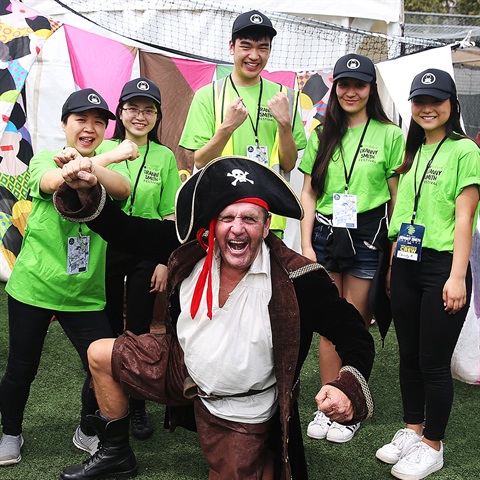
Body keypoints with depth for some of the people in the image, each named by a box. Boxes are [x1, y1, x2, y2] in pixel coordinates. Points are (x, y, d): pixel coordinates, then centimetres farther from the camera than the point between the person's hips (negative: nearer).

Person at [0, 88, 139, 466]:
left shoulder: (112, 164, 3)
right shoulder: (42, 160, -1)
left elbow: (122, 190, -20)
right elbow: (54, 182, -25)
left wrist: (88, 165, -39)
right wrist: (111, 157, -21)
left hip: (86, 294, 1)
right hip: (33, 287, -1)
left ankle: (88, 433, 26)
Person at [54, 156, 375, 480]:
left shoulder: (295, 281, -29)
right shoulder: (194, 252, -16)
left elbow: (355, 335, -23)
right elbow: (124, 231, -7)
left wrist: (348, 389, -42)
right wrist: (87, 190, -23)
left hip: (240, 413, -4)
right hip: (183, 369, 5)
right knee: (101, 356, 8)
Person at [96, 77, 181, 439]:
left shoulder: (165, 157, 2)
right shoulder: (103, 149, 2)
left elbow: (170, 215, 2)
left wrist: (164, 261, -3)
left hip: (145, 254, 0)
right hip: (105, 249, 1)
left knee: (139, 331, 4)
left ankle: (137, 406, 18)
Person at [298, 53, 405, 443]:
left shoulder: (389, 135, 1)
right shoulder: (322, 136, 9)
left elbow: (397, 197, 1)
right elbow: (309, 194, 8)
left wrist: (395, 249, -4)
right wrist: (306, 244, 1)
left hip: (367, 238, -2)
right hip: (326, 236, 3)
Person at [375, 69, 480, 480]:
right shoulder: (412, 152, 14)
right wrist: (393, 264, 12)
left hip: (442, 265, -6)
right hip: (406, 264, 6)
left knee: (433, 362, 1)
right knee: (408, 356, 14)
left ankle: (432, 446, 16)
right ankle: (412, 430, 29)